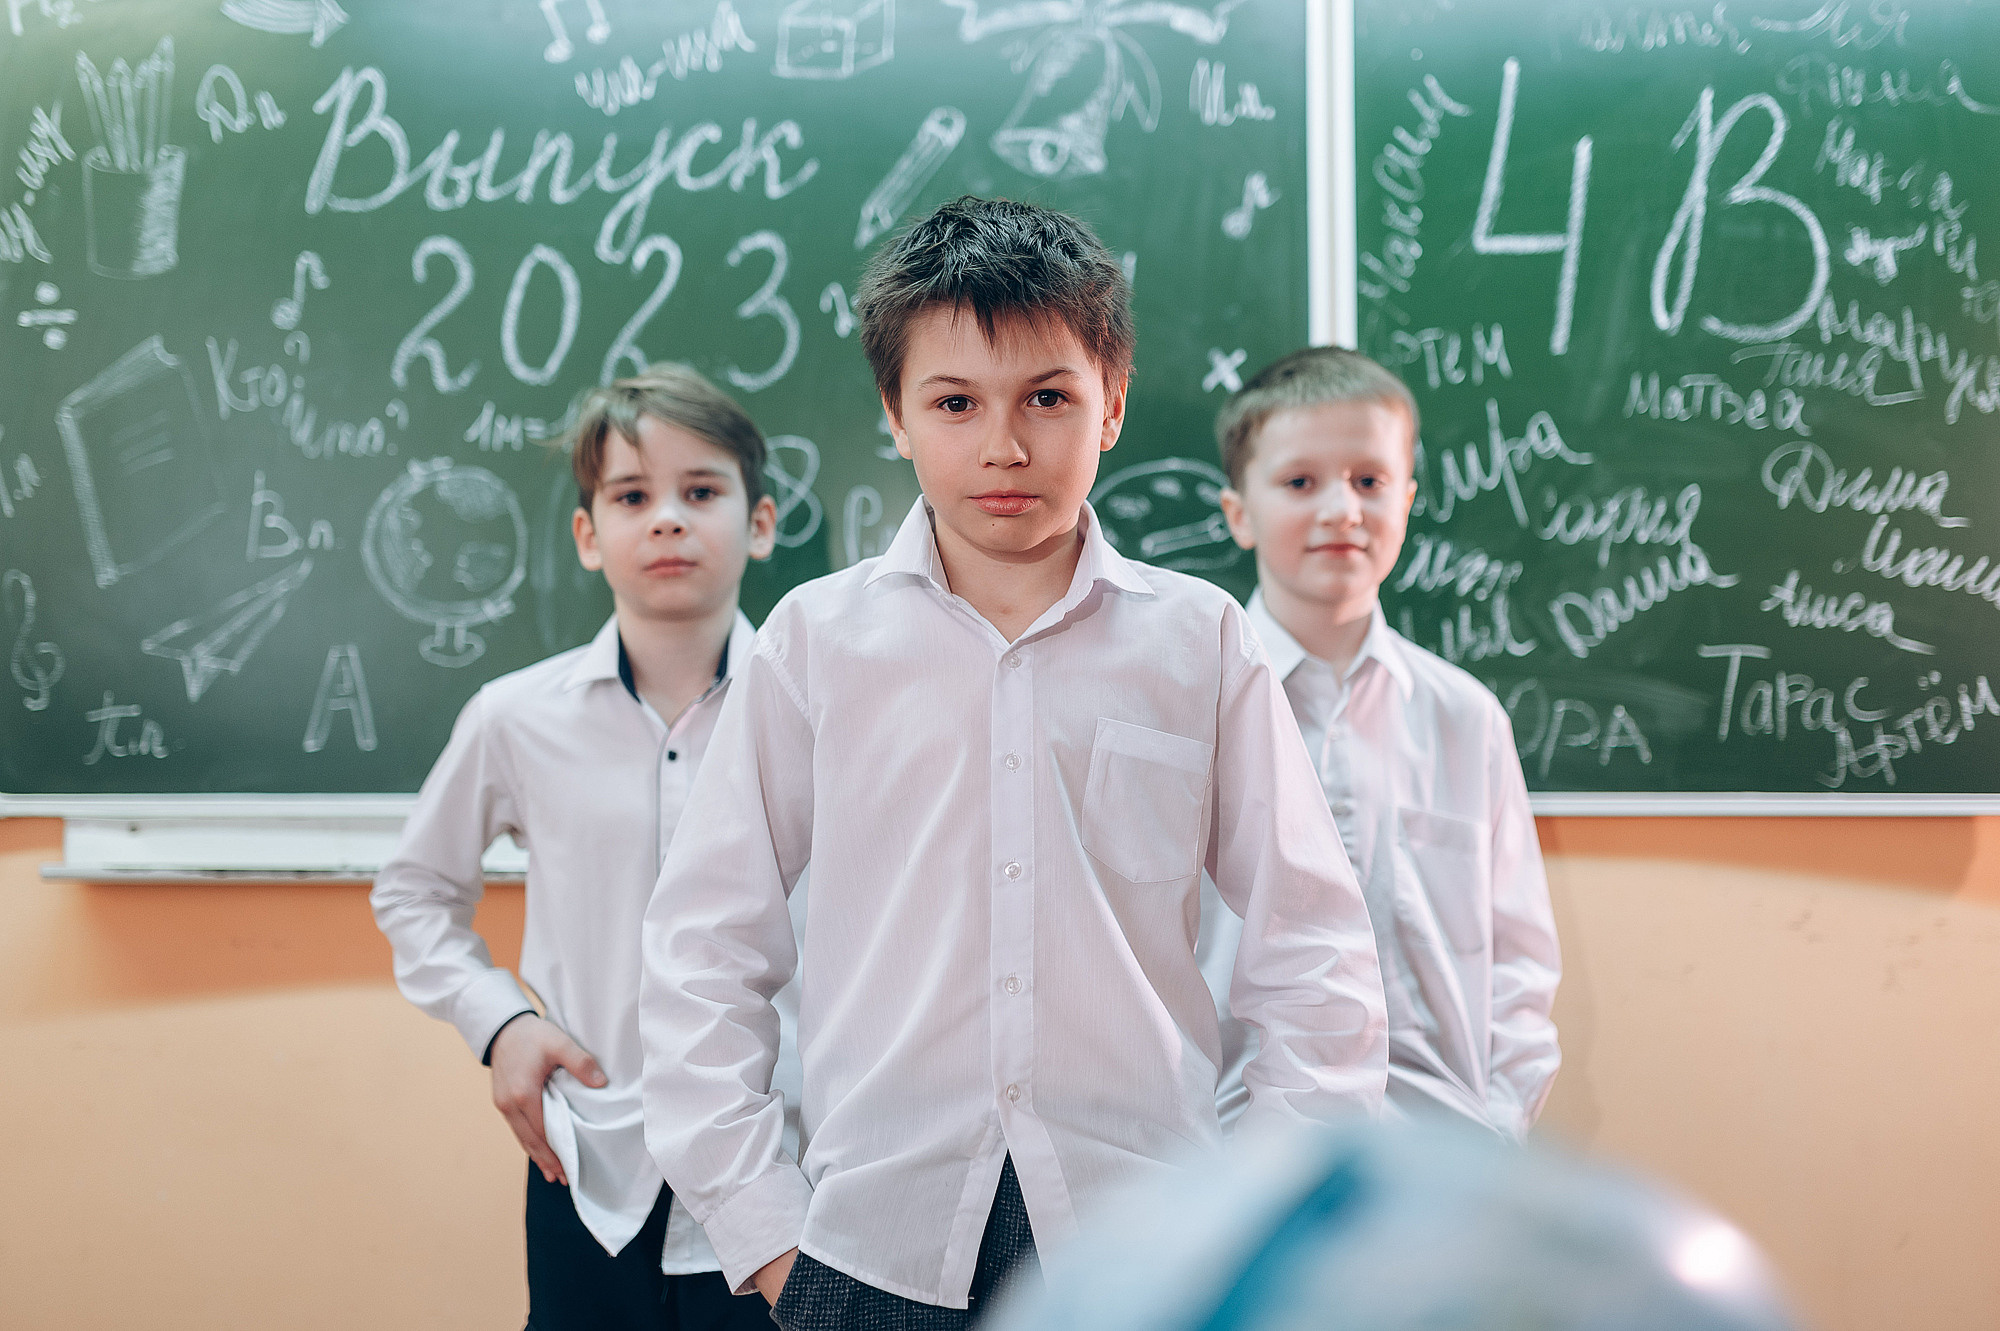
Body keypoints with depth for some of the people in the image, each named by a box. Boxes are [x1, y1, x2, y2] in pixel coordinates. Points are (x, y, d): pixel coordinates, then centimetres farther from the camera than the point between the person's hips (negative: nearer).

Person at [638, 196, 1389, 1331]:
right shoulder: (818, 641, 2)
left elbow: (1313, 949, 5)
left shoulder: (1200, 642, 2)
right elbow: (706, 944, 5)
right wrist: (754, 1216, 0)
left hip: (1147, 1237, 0)